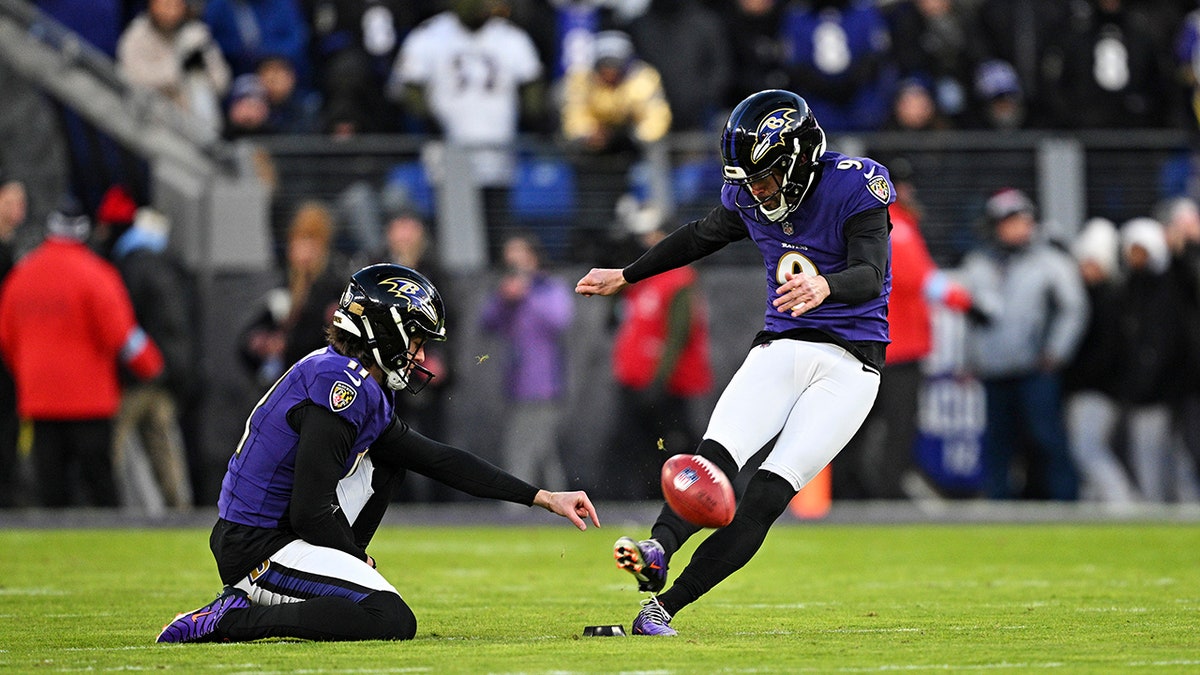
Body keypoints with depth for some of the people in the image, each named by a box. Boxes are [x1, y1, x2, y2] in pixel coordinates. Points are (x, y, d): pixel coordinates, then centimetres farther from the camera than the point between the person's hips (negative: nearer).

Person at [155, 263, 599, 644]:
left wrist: (545, 499, 16)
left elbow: (437, 460, 18)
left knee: (385, 464, 23)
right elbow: (310, 513, -22)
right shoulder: (343, 387, -18)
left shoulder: (365, 389, 14)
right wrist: (360, 560, -3)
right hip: (259, 551, -10)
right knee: (394, 621, -21)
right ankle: (233, 618, -14)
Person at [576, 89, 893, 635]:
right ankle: (657, 551, -46)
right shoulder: (748, 195, 4)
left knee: (769, 493, -18)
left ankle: (665, 606, -20)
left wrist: (823, 287, -50)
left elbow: (870, 275, -27)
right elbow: (703, 236, 25)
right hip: (780, 347, 5)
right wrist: (625, 277, 36)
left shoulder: (856, 187, -14)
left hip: (848, 361, -5)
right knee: (717, 456, -24)